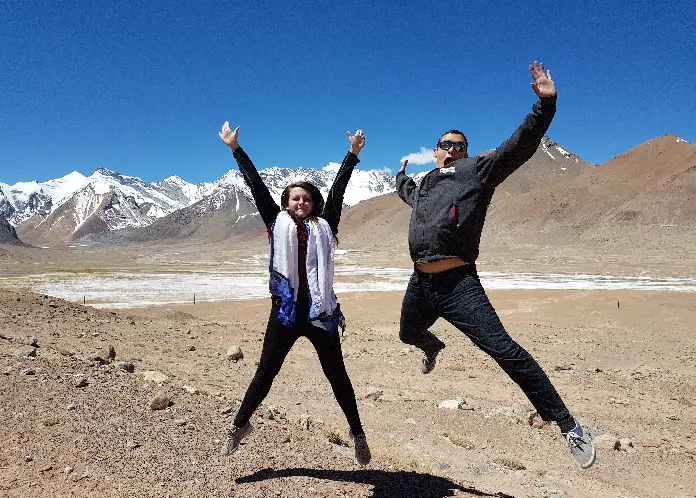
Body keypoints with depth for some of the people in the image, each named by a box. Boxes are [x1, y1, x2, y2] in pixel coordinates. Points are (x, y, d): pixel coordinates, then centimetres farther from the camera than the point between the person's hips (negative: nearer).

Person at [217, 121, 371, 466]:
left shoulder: (323, 226, 7)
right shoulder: (277, 224, 6)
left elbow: (338, 190, 6)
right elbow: (256, 185, 6)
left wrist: (353, 153, 7)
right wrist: (235, 149, 8)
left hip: (320, 310, 1)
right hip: (285, 310, 0)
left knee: (337, 374, 11)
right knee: (265, 372, 12)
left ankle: (357, 433, 28)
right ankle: (239, 425, 33)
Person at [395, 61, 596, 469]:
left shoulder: (478, 171, 6)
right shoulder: (425, 184, 21)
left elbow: (522, 145, -5)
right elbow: (406, 192, 47)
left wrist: (545, 104, -15)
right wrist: (401, 173, 60)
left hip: (458, 284, -7)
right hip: (420, 284, 7)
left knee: (505, 350, -16)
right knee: (409, 334, 30)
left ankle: (568, 426, -6)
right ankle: (433, 348, 68)